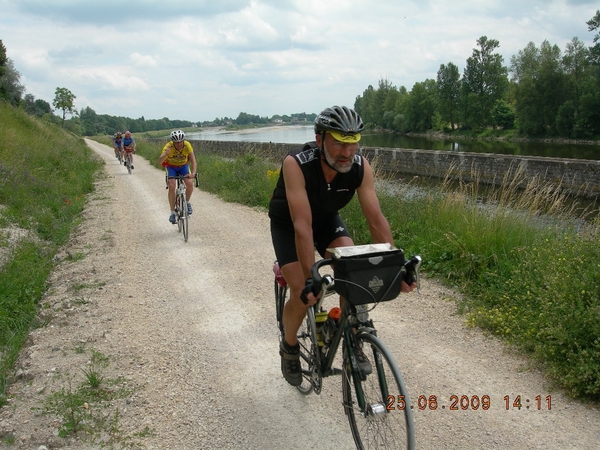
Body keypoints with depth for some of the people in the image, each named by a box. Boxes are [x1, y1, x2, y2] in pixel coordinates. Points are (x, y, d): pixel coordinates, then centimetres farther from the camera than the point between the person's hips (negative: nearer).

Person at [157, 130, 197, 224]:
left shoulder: (187, 145, -28)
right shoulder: (168, 146, -31)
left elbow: (193, 160, -34)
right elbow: (159, 161, -41)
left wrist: (193, 173, -50)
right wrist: (166, 154, -62)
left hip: (183, 166, 1)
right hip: (171, 167, -1)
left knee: (190, 184, -22)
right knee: (172, 186, -22)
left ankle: (187, 202, 8)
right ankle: (172, 213, -11)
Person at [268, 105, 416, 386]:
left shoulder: (360, 167, -27)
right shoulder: (296, 164, -38)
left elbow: (377, 220, -23)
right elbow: (302, 226, -42)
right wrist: (309, 279, -45)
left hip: (327, 219, 3)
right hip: (288, 224, -3)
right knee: (302, 294, -14)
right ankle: (289, 347, 17)